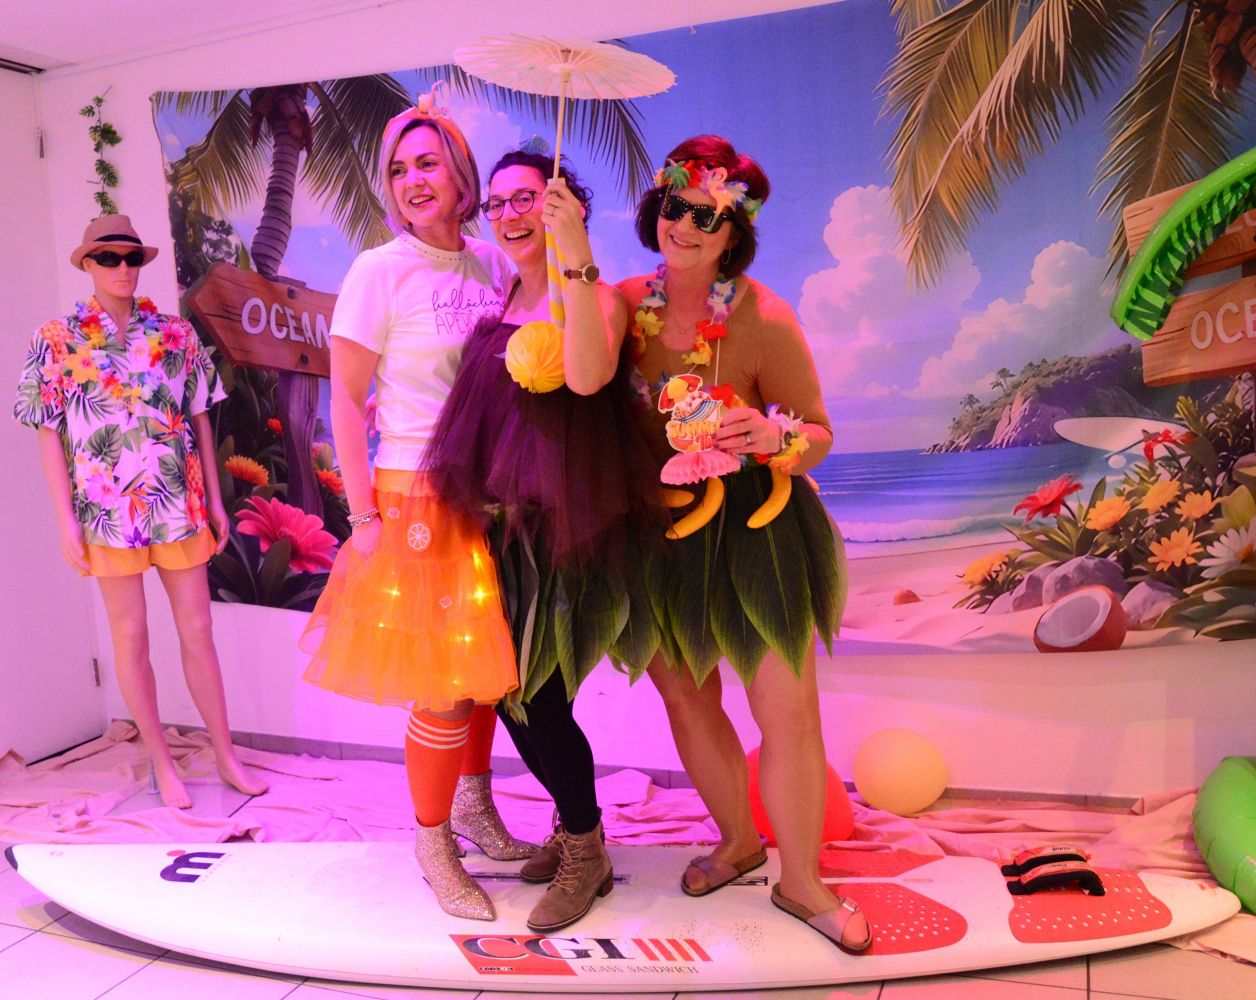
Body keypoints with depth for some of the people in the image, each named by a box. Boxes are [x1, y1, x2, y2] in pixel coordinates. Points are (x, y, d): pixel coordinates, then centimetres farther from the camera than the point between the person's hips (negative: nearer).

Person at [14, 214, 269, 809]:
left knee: (198, 631, 6)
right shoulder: (58, 340, 0)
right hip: (109, 510, -1)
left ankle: (226, 756, 17)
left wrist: (215, 498, 8)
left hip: (180, 504, 2)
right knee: (131, 638, 7)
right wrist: (66, 520, -7)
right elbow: (51, 436, -1)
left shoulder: (175, 333, 5)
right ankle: (162, 763, 20)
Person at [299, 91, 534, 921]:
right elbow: (346, 400, -8)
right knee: (444, 685, -1)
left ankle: (475, 804, 37)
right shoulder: (380, 271, -8)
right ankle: (433, 844, 20)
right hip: (418, 500, -5)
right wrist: (363, 516, -11)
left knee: (487, 664, 15)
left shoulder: (492, 264, 7)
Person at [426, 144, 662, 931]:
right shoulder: (495, 308, 12)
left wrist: (576, 254, -33)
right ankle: (575, 826, 35)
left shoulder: (598, 299, -7)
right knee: (513, 691, 11)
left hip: (566, 528, -6)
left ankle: (587, 856, 22)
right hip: (502, 521, 7)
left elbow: (588, 376, -29)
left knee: (536, 696, -2)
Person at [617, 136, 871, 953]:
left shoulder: (765, 319, -15)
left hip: (753, 533, -3)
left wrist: (776, 441, -29)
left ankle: (802, 883, 26)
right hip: (659, 529, 4)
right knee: (686, 699, 17)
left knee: (790, 713, 1)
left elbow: (818, 435, -10)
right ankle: (738, 840, 43)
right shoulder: (625, 302, -4)